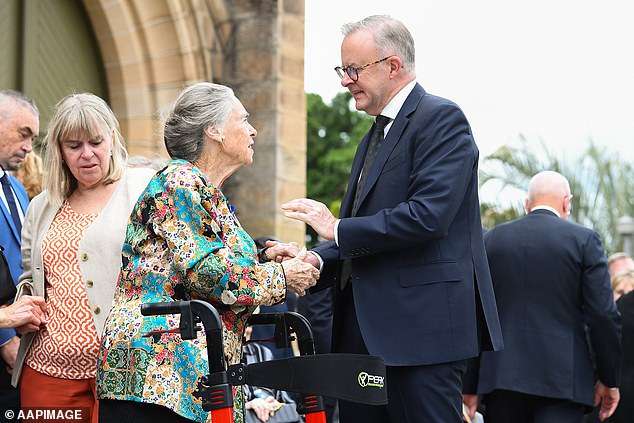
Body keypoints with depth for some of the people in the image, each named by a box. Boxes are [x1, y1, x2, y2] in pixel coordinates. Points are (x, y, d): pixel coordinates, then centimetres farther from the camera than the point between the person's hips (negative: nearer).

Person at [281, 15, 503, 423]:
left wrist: (338, 229, -13)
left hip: (422, 325, -9)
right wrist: (317, 260, 0)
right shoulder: (375, 136, 21)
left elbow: (427, 216, -21)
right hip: (366, 328, 9)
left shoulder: (440, 118, -8)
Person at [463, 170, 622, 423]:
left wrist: (470, 381, 10)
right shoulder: (584, 240, 0)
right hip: (561, 379, -3)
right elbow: (603, 316, -5)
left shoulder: (491, 240, 9)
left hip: (501, 375, 3)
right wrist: (609, 379, 5)